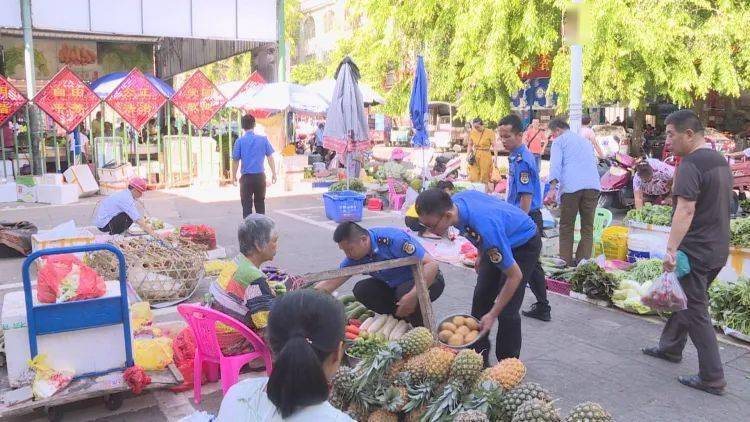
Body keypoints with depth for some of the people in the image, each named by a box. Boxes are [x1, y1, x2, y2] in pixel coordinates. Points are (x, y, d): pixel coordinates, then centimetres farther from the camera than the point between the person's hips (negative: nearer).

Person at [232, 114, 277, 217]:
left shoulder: (240, 141, -5)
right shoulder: (263, 139, -1)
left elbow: (235, 160, -3)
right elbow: (270, 157, 1)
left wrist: (234, 176, 8)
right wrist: (274, 173, 9)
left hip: (246, 177, -2)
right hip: (260, 176, 2)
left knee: (246, 204, 4)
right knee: (260, 203, 15)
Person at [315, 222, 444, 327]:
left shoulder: (393, 239, -31)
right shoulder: (355, 256, -10)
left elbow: (432, 264, -34)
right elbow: (330, 284, -5)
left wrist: (413, 295, -43)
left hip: (428, 280, -6)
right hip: (394, 285, 7)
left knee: (405, 292, -37)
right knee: (361, 290, -12)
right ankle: (401, 316, 2)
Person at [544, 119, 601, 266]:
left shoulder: (559, 141, 10)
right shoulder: (585, 141, 30)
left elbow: (555, 165, -5)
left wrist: (552, 189, -14)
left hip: (571, 187, -5)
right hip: (593, 186, 5)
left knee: (566, 227, 4)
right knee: (588, 227, 7)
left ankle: (566, 264, 1)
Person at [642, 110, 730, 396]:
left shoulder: (691, 164, -18)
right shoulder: (720, 161, 12)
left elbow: (685, 210, -28)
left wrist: (671, 250, -31)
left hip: (696, 251, -9)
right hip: (718, 250, 9)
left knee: (695, 311, -1)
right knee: (685, 299, 22)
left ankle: (712, 379, 4)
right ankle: (670, 347, 36)